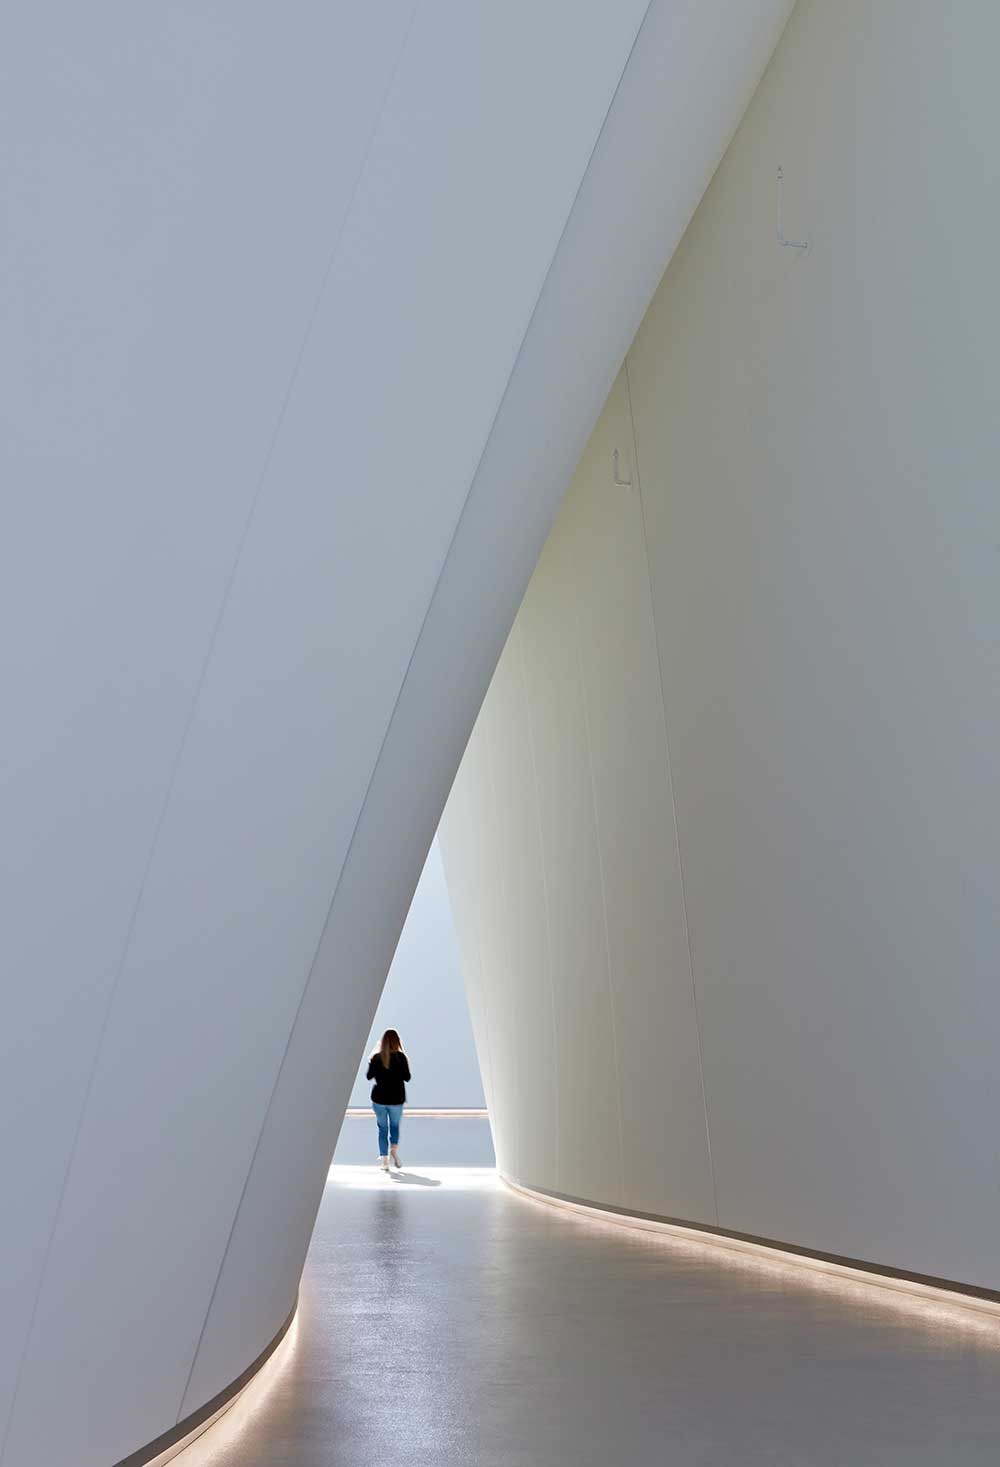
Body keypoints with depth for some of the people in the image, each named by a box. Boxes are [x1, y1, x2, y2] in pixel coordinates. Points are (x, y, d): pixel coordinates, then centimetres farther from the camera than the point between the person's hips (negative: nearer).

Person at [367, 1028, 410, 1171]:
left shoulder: (376, 1057, -6)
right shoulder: (400, 1057, -10)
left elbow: (369, 1076, 2)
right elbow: (407, 1077, -5)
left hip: (379, 1098, 1)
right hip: (396, 1099, 0)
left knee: (382, 1128, 12)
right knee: (395, 1125, 19)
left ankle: (384, 1159, 4)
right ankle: (394, 1149, -6)